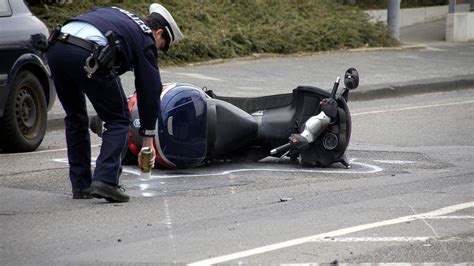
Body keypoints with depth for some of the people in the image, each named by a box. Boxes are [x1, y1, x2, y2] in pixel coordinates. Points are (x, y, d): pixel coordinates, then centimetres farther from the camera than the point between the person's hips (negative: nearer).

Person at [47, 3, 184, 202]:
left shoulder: (114, 14, 36)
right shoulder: (146, 40, 17)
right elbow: (149, 90, 18)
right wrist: (148, 139, 24)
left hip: (55, 46, 6)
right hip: (88, 54, -6)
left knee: (75, 119, 24)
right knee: (119, 121, 11)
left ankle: (80, 185, 24)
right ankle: (105, 181, -2)